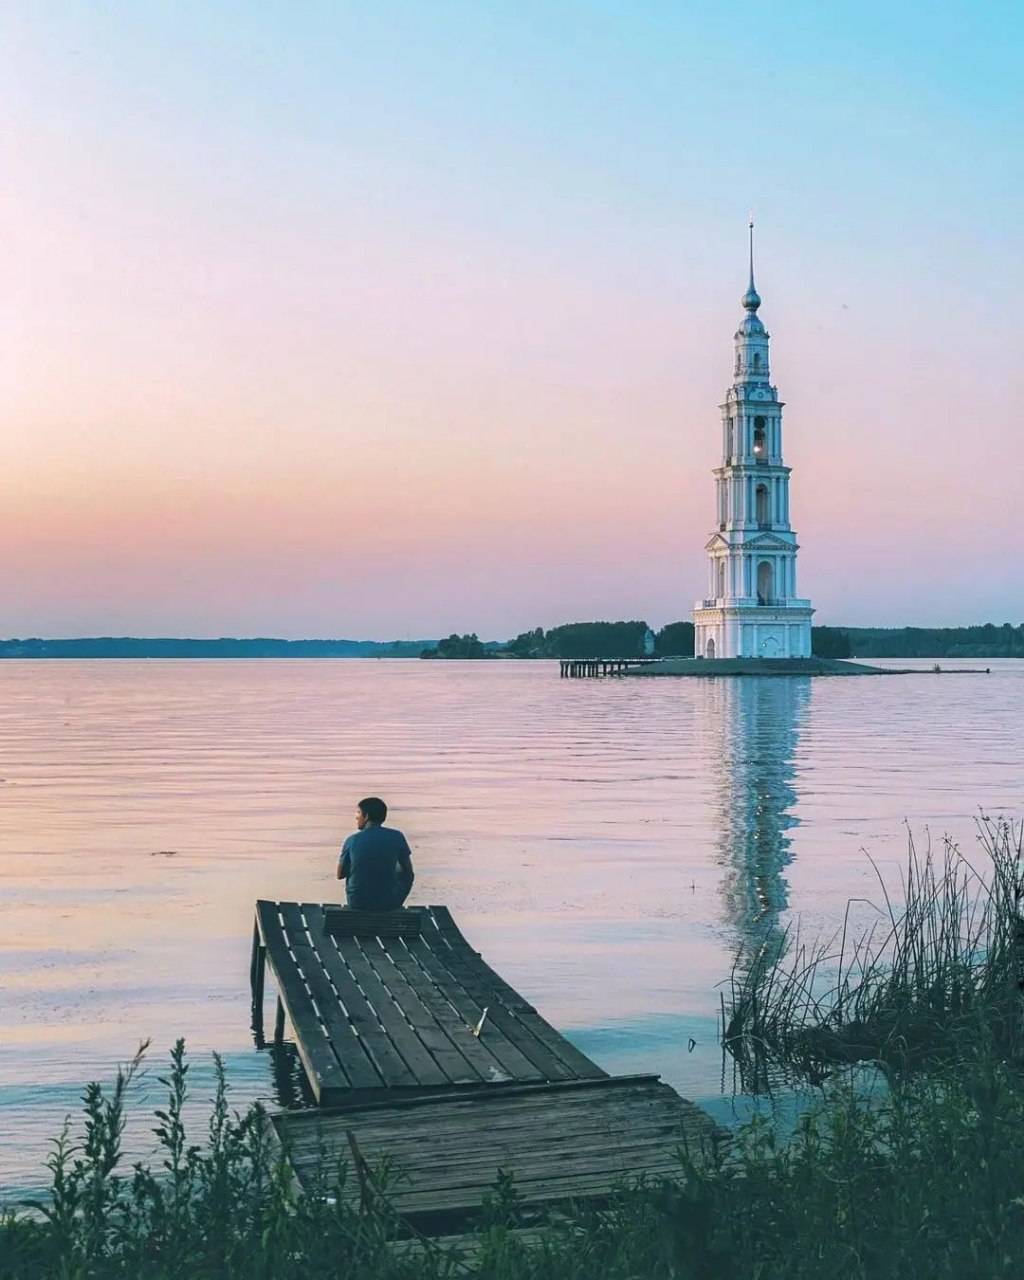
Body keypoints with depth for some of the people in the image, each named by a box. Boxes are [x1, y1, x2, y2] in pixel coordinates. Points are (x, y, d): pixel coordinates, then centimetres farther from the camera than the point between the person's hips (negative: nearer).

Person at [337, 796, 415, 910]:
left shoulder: (352, 840, -9)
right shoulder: (396, 837, -8)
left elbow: (340, 875, 3)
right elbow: (408, 871, 2)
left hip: (357, 902, 1)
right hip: (389, 902, -1)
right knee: (407, 876, 29)